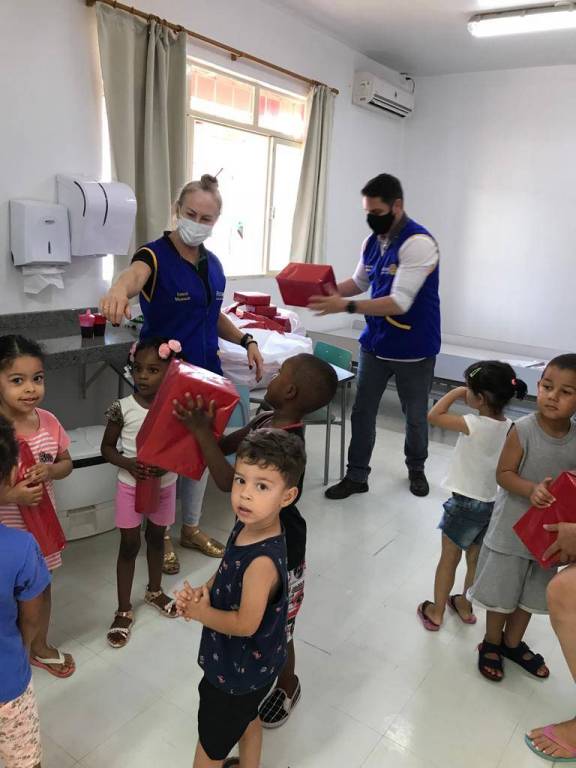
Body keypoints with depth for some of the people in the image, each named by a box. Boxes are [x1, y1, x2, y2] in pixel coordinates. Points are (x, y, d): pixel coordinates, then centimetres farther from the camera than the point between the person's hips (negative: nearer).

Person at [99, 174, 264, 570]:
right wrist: (120, 289, -63)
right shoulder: (155, 255, -14)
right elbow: (135, 275, -39)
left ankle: (192, 527, 36)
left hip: (206, 373, 6)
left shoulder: (213, 264, 6)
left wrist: (246, 341, 2)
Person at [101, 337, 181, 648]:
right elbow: (107, 447, -5)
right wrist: (129, 464, -23)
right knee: (129, 545, 9)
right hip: (131, 486, -1)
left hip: (165, 485, 2)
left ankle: (154, 590, 45)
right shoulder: (122, 408, -15)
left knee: (156, 537, 21)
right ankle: (124, 609, 25)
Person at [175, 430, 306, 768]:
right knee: (248, 718, 33)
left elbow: (245, 624, -31)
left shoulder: (263, 560, -39)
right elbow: (228, 573, 4)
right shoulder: (246, 526, -12)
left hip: (238, 668, -8)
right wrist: (200, 592, -13)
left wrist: (199, 611, -18)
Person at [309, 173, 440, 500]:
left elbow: (400, 303, -29)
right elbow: (359, 282, 16)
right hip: (375, 342, 6)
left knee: (415, 415, 13)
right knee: (362, 411, 7)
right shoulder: (372, 241, 2)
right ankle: (357, 476, 21)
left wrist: (345, 306, -33)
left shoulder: (419, 242, -22)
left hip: (413, 348, -6)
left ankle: (416, 469, 37)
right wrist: (328, 291, -3)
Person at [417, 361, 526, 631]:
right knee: (475, 560, 22)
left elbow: (434, 416, -23)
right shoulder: (509, 427, -5)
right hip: (492, 504, 6)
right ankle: (465, 606, 39)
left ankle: (436, 612, 25)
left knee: (449, 559, 11)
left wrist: (456, 392, -13)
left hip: (466, 504, -6)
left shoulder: (476, 426, -26)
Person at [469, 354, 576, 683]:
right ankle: (491, 644, 38)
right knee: (501, 592, 13)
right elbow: (504, 473, -16)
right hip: (512, 528, -4)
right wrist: (531, 489, -32)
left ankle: (513, 643, 46)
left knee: (531, 593, 22)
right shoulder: (524, 430, -21)